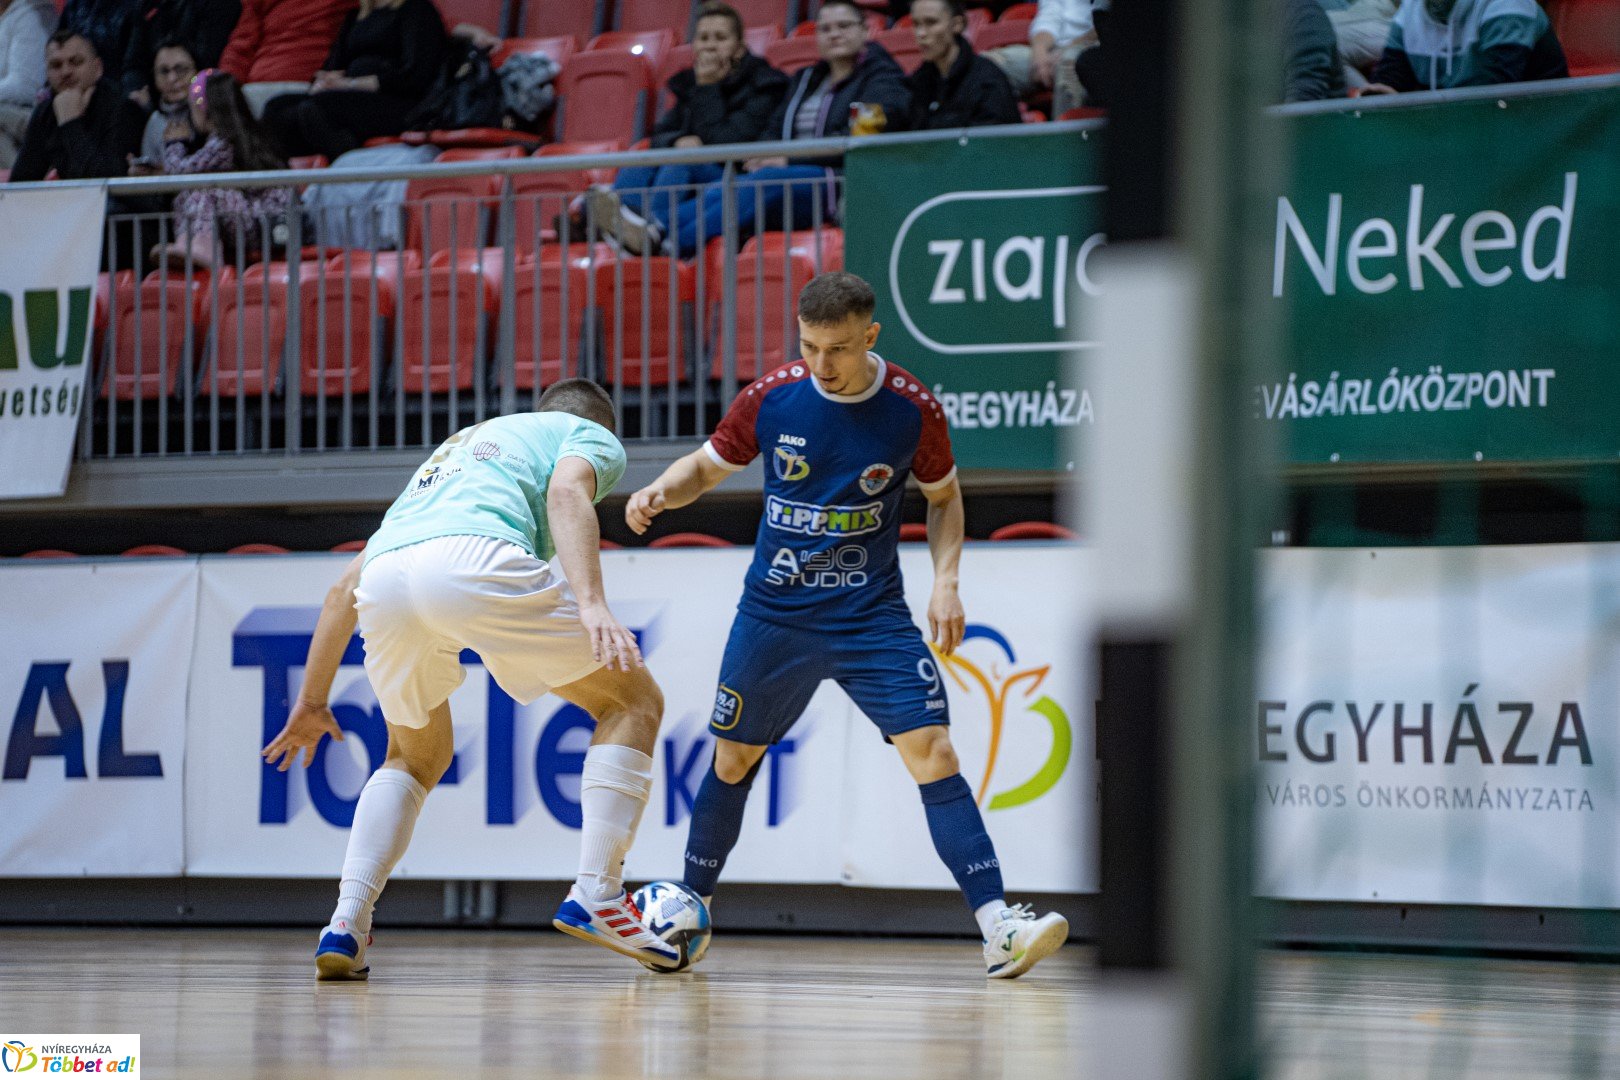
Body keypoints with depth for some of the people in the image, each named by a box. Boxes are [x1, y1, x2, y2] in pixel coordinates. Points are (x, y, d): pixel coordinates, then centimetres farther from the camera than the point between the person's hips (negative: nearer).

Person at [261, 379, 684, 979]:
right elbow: (566, 492, 1)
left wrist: (312, 702, 45)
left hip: (385, 576, 6)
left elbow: (345, 588, 40)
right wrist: (592, 606, -14)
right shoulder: (592, 435, 28)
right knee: (632, 701, 13)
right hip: (475, 557, -6)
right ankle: (596, 894, -1)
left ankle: (346, 923, 12)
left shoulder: (458, 444, 44)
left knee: (418, 755, 30)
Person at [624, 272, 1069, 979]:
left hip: (872, 616, -2)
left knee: (933, 753, -16)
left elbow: (944, 497, 8)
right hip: (773, 612, 2)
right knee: (733, 760, 11)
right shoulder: (770, 399, -8)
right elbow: (705, 467, 7)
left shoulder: (914, 410, -10)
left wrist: (946, 581, -6)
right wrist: (661, 491, -15)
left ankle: (998, 929, -21)